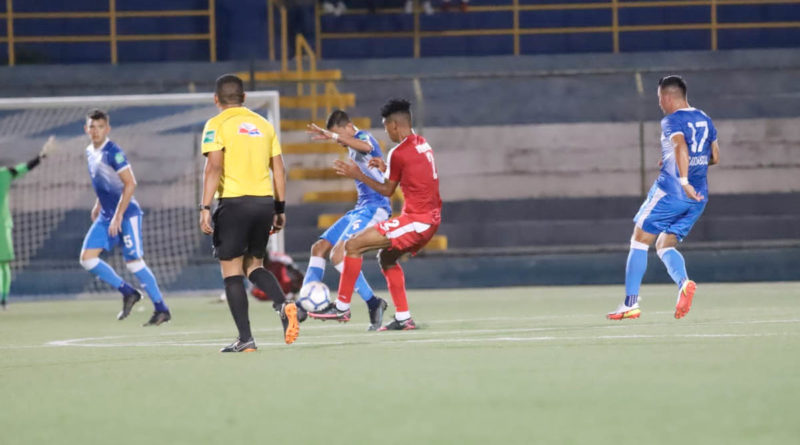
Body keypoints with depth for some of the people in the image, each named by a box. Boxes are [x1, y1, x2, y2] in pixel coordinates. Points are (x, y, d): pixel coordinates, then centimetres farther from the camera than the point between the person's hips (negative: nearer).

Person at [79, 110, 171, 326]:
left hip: (126, 214, -8)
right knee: (87, 258, -3)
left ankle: (162, 309, 3)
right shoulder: (90, 152, 10)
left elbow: (130, 184, -20)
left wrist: (118, 216, -21)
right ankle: (128, 293, 8)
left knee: (133, 262, -8)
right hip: (106, 217, 8)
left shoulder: (113, 152, -15)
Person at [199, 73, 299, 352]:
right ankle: (283, 304, -8)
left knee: (232, 271, 2)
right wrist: (280, 209, 18)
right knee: (254, 265, 19)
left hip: (234, 202, -5)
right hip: (265, 202, 5)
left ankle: (245, 338, -4)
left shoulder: (217, 125, -2)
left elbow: (214, 167, -13)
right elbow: (278, 170, 13)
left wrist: (205, 208, -15)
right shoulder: (263, 125, 13)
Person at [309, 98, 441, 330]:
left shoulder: (398, 153, -13)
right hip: (432, 218, 9)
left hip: (415, 219, -9)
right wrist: (386, 168, 20)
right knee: (386, 257, 25)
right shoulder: (422, 144, 12)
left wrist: (358, 175, 6)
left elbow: (387, 190, -2)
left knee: (353, 246, -7)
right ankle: (403, 318, 20)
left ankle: (342, 307, -2)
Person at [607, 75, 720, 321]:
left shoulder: (671, 121, -9)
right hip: (698, 196, 7)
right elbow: (714, 157, 21)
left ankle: (630, 303, 5)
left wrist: (684, 179, -37)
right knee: (665, 245, 12)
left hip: (670, 191, -7)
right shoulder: (704, 119, 14)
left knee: (640, 241, 7)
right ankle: (683, 283, -19)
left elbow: (681, 146, -29)